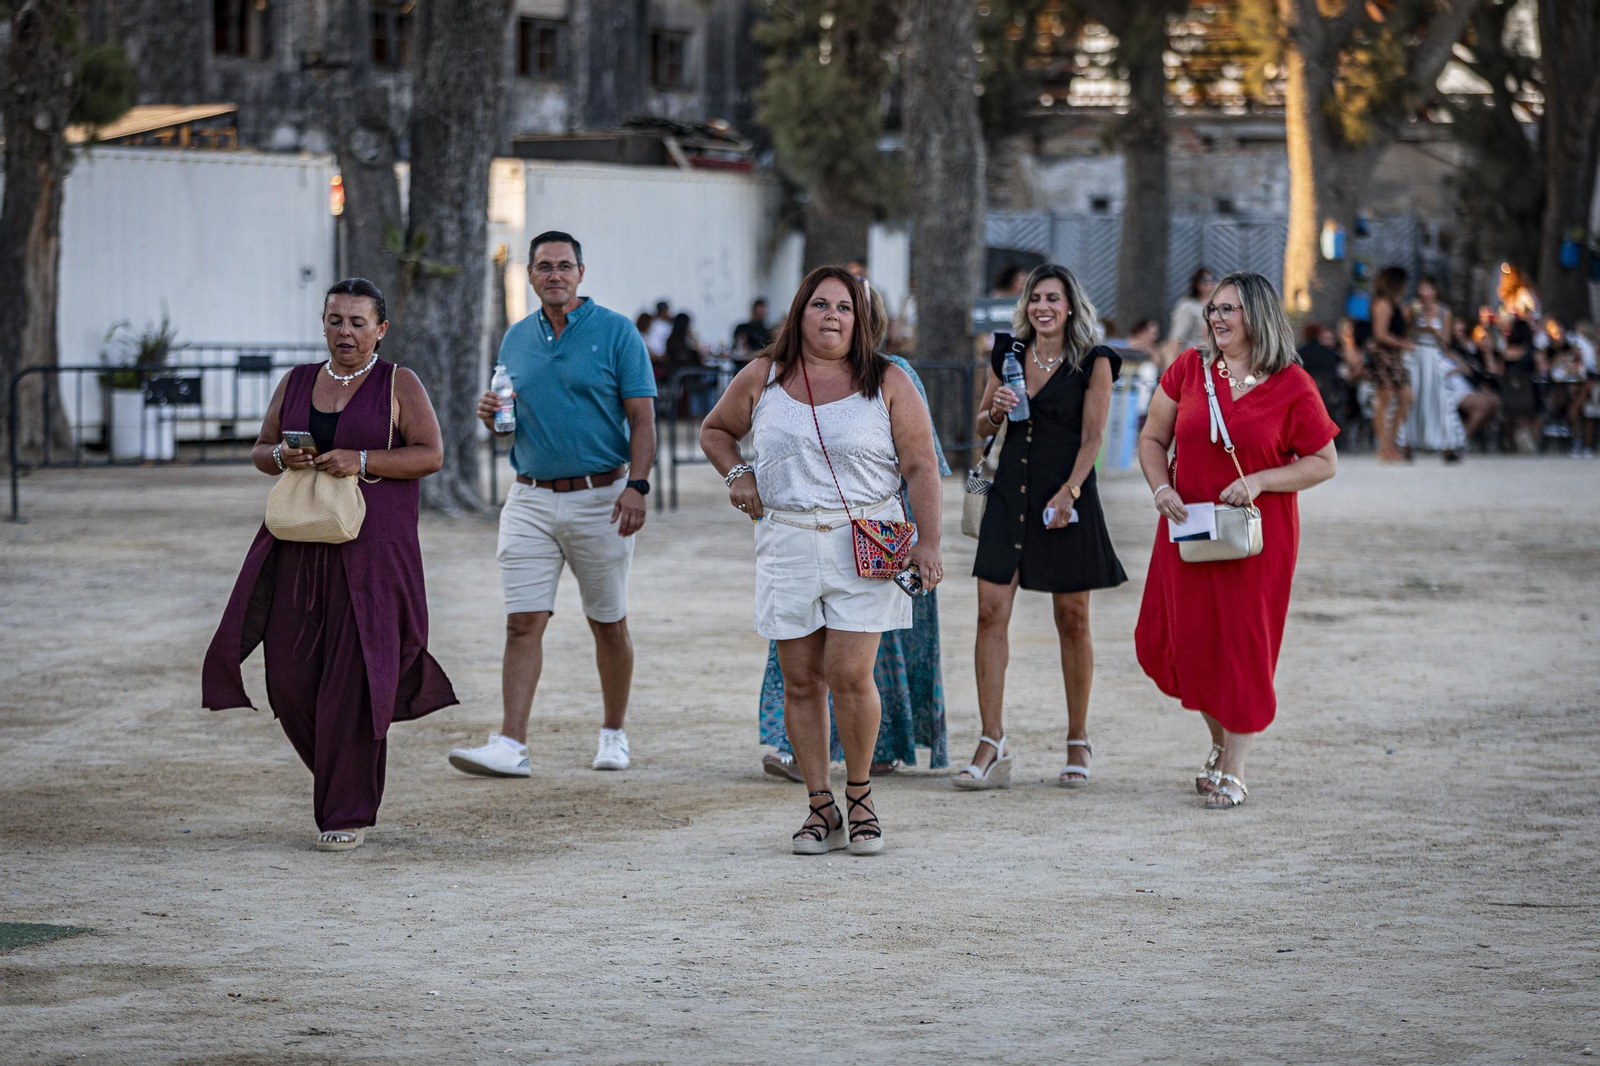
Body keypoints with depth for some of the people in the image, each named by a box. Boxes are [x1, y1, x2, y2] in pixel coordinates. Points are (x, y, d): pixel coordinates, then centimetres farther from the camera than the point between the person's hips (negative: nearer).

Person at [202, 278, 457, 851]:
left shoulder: (399, 385, 0)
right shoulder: (296, 383, 12)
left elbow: (431, 454, -6)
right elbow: (261, 451, 16)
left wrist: (361, 462, -18)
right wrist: (280, 457, -8)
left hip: (372, 554, -4)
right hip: (300, 551, 4)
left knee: (353, 684, -7)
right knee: (292, 676, 0)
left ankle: (348, 813, 2)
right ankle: (343, 774, 26)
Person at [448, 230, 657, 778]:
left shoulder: (616, 332, -3)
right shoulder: (516, 339, 11)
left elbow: (642, 419, -6)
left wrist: (637, 485, -19)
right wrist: (491, 414, -3)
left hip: (600, 497, -3)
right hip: (531, 501, 3)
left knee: (609, 625, 8)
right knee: (523, 623, -7)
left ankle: (614, 735, 23)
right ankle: (511, 745, -12)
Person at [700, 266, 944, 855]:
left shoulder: (888, 383, 2)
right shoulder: (761, 379, 8)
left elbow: (921, 467, 1)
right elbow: (715, 430, 23)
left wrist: (928, 542, -7)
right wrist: (736, 475, 5)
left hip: (864, 548, -2)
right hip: (787, 544, 3)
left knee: (849, 675, -11)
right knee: (801, 681, 2)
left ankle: (860, 795, 9)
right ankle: (821, 808, 10)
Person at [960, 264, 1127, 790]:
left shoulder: (1093, 362, -2)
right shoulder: (1008, 353, 10)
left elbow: (1092, 436, -6)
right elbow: (982, 426, 16)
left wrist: (1069, 491, -17)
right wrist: (996, 411, -6)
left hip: (1067, 496, -4)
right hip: (1011, 491, 4)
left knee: (1072, 619, 4)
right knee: (991, 612, -7)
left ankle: (1078, 742, 16)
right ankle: (992, 744, -6)